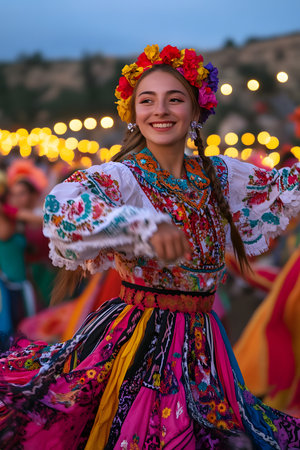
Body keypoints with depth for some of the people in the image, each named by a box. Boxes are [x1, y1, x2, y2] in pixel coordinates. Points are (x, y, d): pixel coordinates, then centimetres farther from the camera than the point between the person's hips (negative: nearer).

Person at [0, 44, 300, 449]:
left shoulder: (217, 174, 5)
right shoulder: (122, 176, -13)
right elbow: (61, 205, -34)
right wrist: (146, 225, -43)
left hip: (202, 343, 5)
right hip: (139, 339, -5)